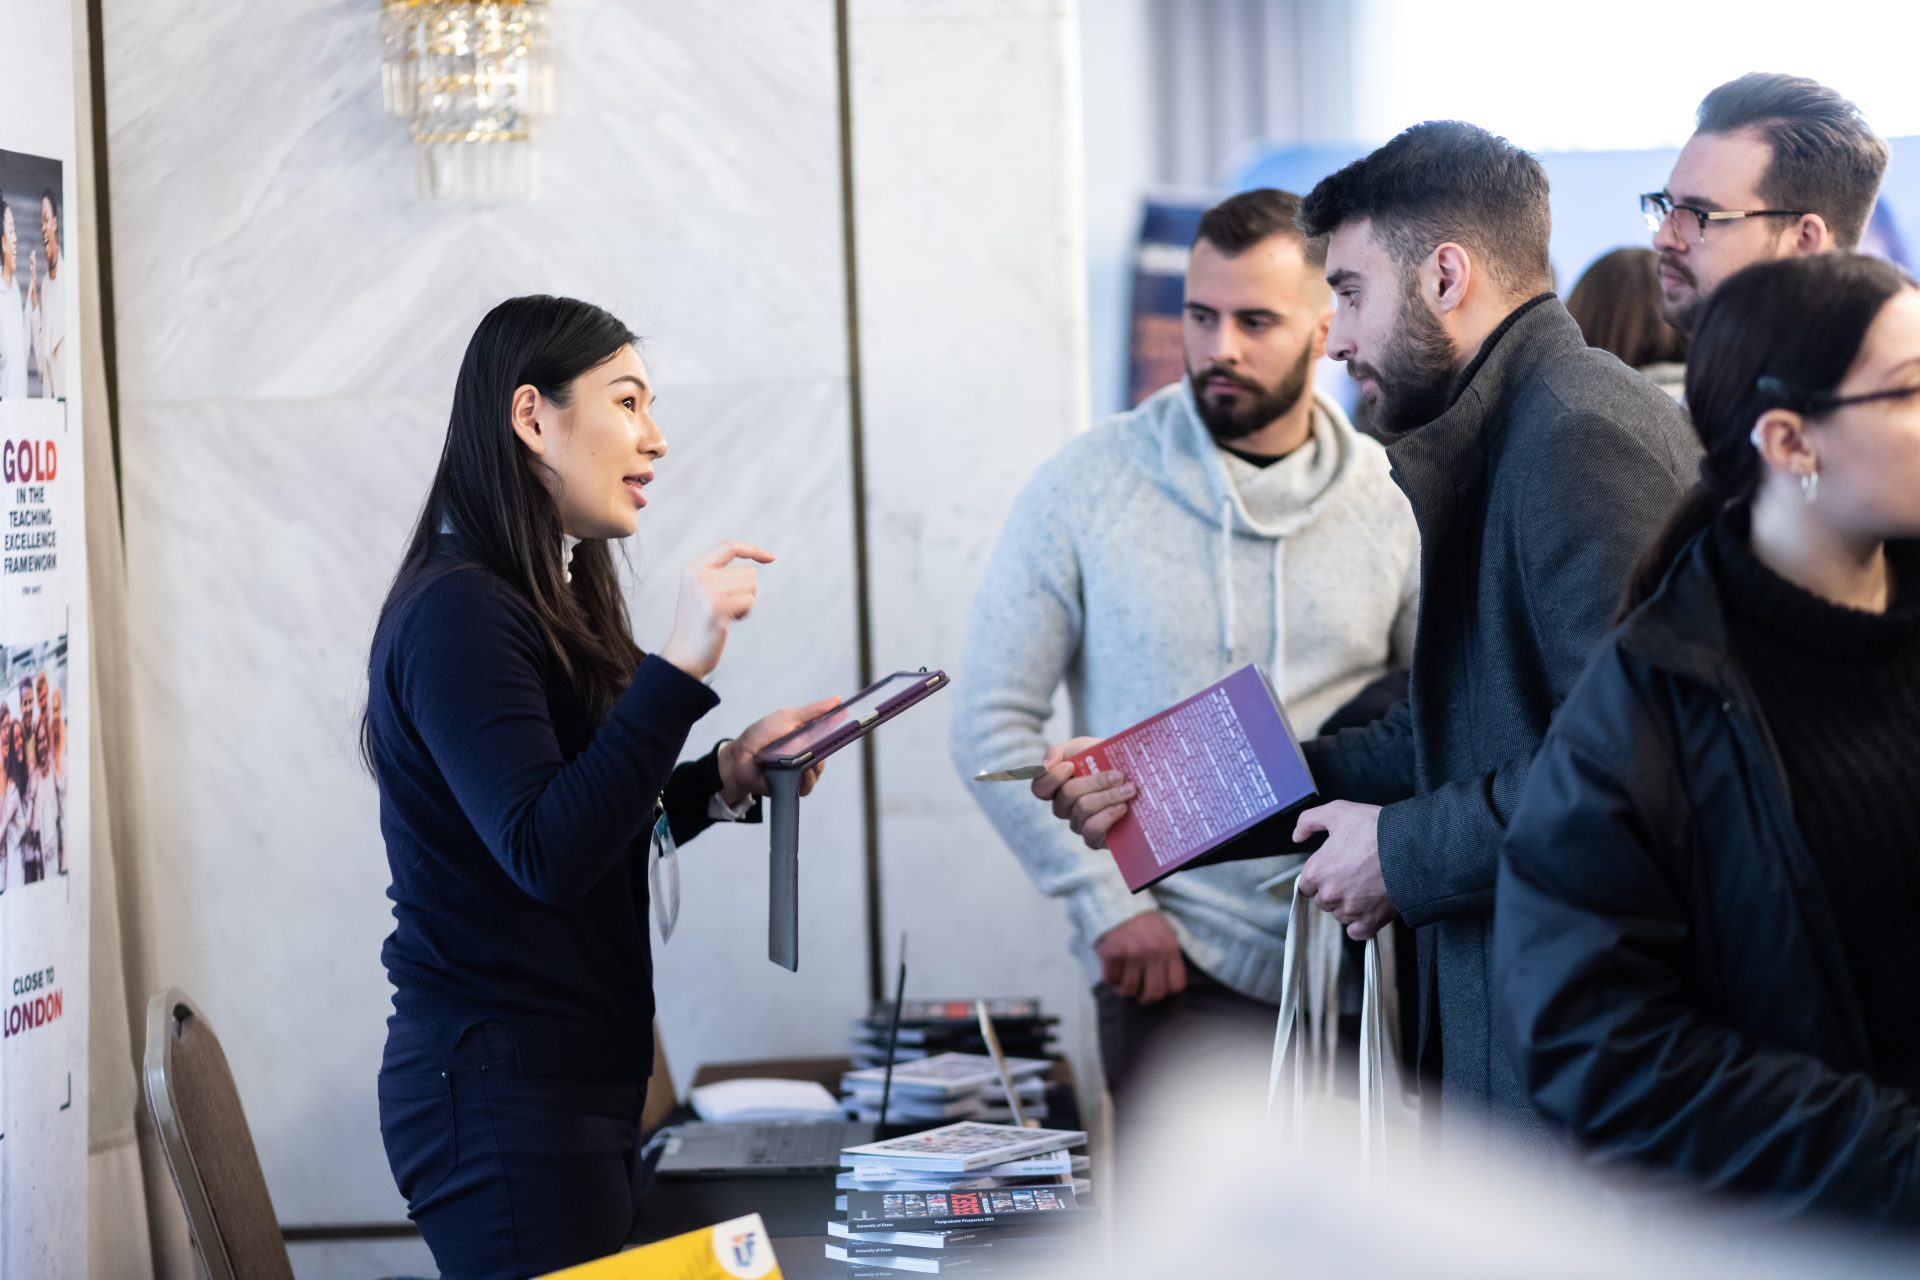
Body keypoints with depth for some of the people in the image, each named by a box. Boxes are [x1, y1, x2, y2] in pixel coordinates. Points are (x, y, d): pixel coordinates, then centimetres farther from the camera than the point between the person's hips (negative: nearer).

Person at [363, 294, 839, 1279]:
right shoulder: (458, 615, -15)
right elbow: (545, 855, -24)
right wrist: (680, 668, -27)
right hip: (502, 1089, -10)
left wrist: (728, 775, 6)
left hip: (575, 1082, 10)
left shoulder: (546, 604, 15)